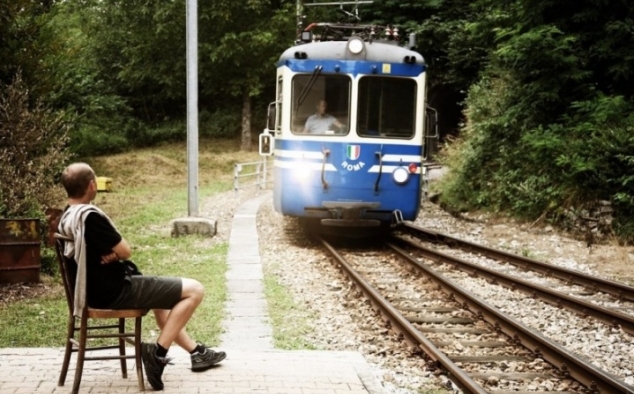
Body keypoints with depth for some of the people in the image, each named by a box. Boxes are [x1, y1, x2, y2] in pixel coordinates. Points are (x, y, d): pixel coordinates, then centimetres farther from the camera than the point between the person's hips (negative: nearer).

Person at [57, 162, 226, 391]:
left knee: (160, 295, 35)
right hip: (114, 292, -11)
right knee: (194, 290, -7)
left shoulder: (66, 218, 6)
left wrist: (111, 251, -5)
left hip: (95, 290, 11)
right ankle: (157, 353, -4)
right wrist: (115, 251, 2)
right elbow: (126, 251, -17)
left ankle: (196, 351, 40)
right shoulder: (90, 216, -25)